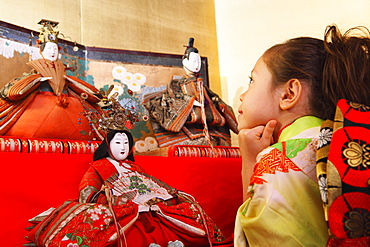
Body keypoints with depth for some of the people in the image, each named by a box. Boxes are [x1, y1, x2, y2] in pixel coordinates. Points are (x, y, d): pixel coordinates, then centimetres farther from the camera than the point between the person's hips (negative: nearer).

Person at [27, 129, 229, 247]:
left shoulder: (133, 166, 36)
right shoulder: (99, 166, 22)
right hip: (119, 208, -5)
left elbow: (152, 184, 28)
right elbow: (87, 190, 8)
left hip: (150, 206, 5)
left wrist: (175, 195, 16)